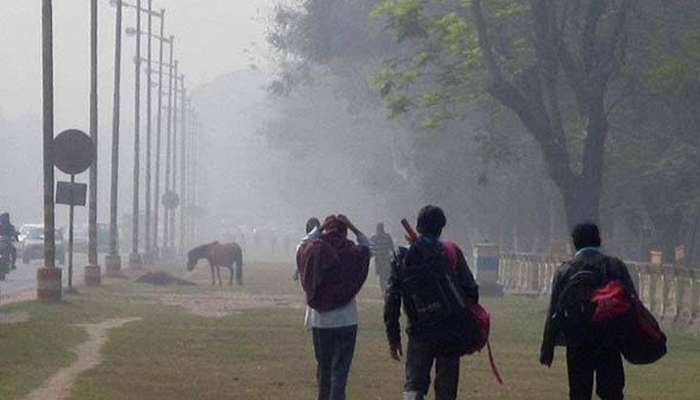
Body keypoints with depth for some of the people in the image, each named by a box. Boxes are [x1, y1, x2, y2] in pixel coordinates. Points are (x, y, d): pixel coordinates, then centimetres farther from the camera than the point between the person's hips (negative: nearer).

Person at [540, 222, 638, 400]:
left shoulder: (564, 271, 1)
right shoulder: (615, 266, 0)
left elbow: (554, 312, 1)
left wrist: (547, 348, 6)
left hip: (577, 344, 0)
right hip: (609, 343, 0)